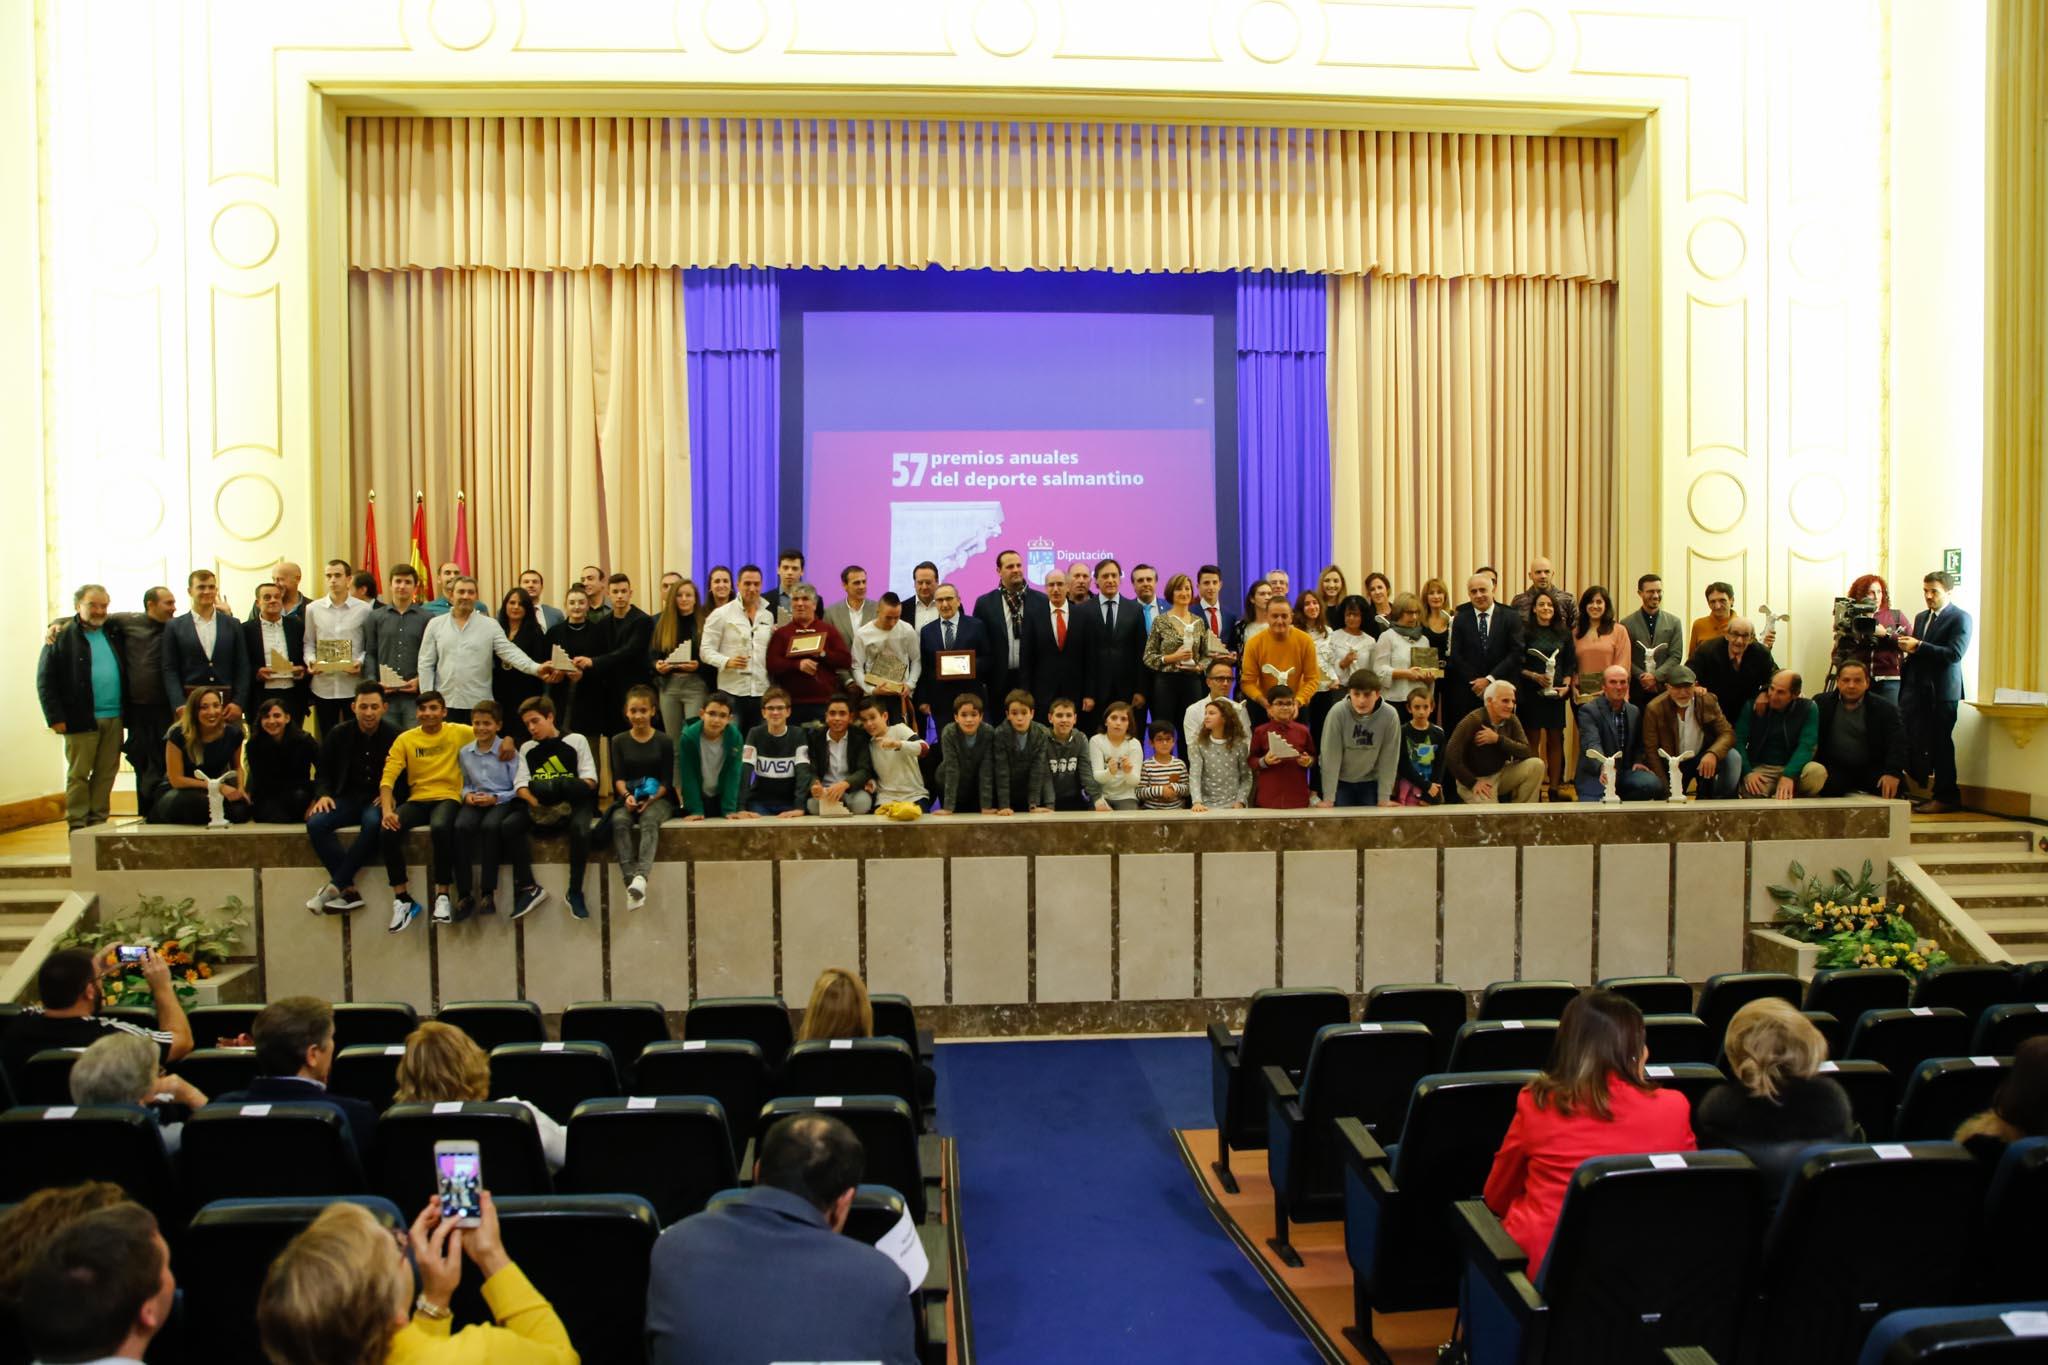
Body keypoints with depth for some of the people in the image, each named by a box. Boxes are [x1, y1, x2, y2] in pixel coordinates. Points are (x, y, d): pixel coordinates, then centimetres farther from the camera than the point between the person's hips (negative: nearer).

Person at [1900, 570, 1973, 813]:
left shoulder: (1960, 618, -4)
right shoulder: (1921, 617, 19)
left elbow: (1955, 653, -17)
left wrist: (1918, 646, -19)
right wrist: (1906, 648, 4)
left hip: (1942, 691, -6)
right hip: (1916, 690, 6)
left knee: (1940, 743, -2)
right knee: (1911, 742, 1)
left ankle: (1946, 797, 6)